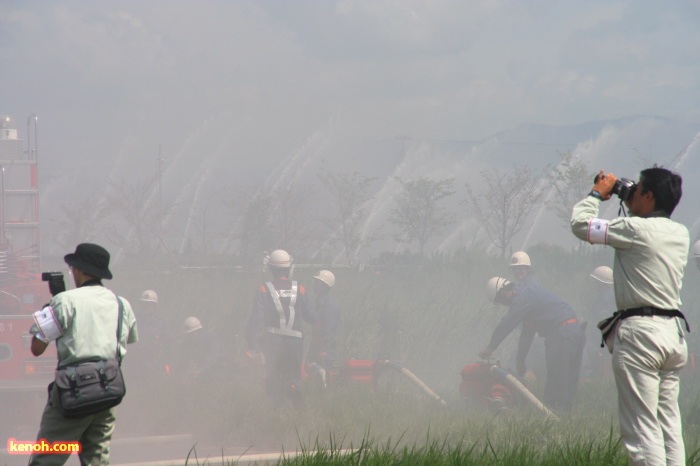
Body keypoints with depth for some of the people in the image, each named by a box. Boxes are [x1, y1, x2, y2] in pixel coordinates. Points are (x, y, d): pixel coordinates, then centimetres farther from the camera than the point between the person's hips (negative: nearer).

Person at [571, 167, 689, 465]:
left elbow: (580, 224, -5)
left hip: (640, 332, -8)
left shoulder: (636, 229, -12)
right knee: (669, 425, 9)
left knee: (641, 429, -7)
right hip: (673, 332, 8)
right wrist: (625, 196, 27)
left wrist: (597, 194, 10)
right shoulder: (680, 234, 10)